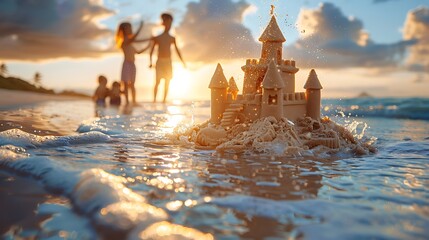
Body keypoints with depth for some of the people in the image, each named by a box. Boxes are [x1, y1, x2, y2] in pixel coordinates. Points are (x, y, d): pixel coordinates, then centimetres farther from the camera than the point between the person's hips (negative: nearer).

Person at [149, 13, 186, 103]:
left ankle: (164, 100, 8)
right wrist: (151, 62, -9)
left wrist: (183, 62, 7)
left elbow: (177, 51, 13)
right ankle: (154, 99, -3)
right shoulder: (157, 38, 5)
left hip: (168, 62, 3)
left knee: (167, 83, 1)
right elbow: (151, 51, 4)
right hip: (160, 62, -2)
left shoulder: (172, 39, 10)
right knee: (157, 82, -10)